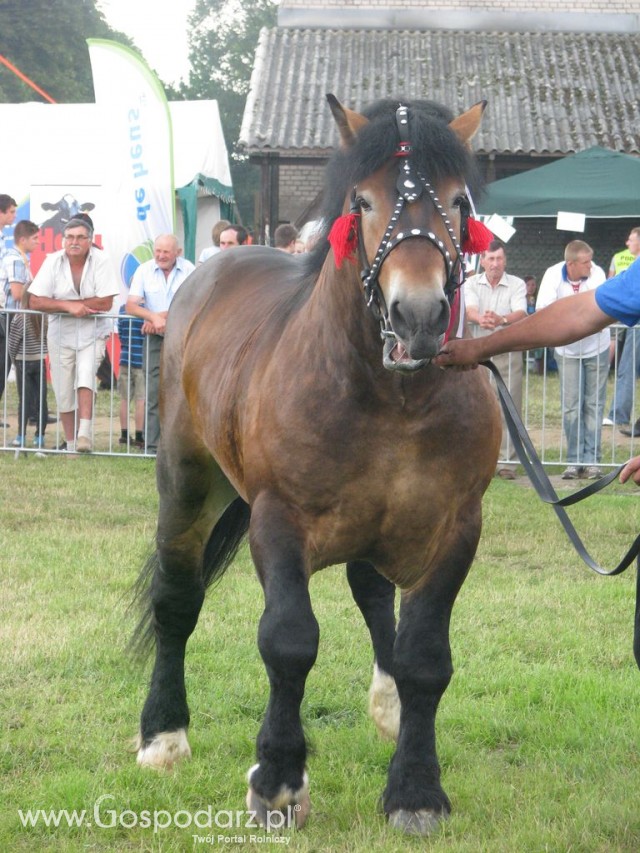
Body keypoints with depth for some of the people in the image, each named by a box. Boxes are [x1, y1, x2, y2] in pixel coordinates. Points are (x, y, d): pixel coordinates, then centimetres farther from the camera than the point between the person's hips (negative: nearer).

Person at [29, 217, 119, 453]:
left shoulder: (101, 262, -13)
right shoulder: (53, 261, -8)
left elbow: (105, 303, -19)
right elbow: (35, 301, -12)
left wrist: (64, 303, -17)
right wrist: (69, 306, -23)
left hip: (92, 332, -2)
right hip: (60, 333, 2)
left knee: (85, 376, -24)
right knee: (63, 391, 4)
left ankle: (85, 433, -27)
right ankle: (71, 443, 14)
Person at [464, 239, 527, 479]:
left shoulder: (517, 285, 1)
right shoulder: (472, 284, 5)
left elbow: (520, 313, -16)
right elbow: (470, 310, -14)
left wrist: (501, 320, -38)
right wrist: (481, 320, -38)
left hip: (508, 353, -1)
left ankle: (507, 461, 2)